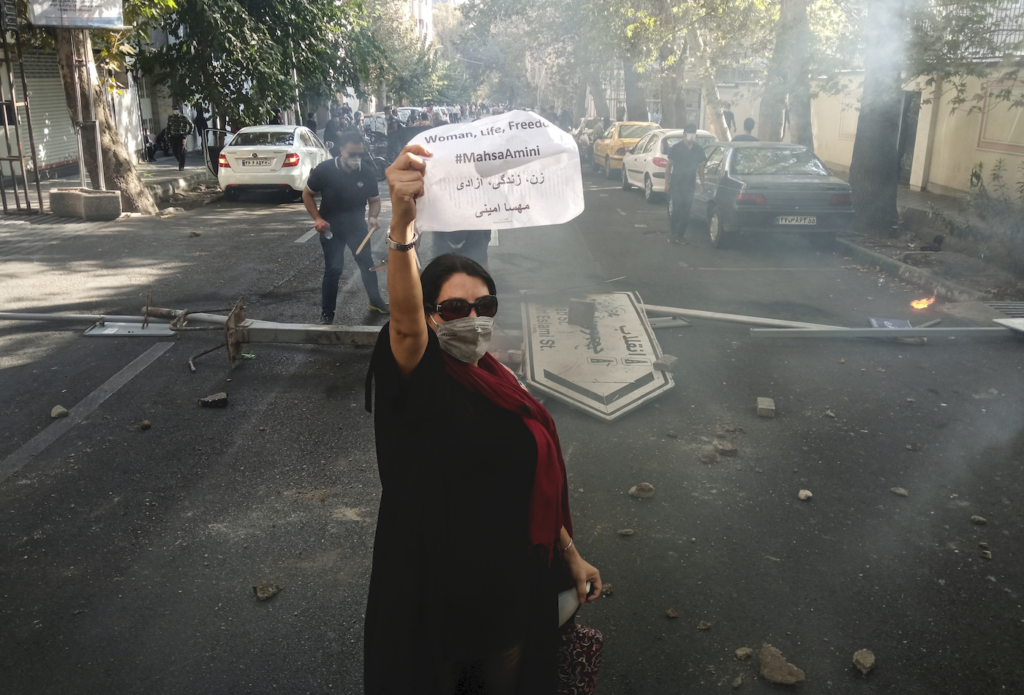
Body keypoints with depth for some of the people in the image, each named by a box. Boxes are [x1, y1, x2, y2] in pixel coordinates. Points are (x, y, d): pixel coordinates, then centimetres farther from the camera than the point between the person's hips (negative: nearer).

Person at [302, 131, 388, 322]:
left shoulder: (367, 174, -12)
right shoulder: (324, 169, -18)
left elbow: (375, 200, 1)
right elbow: (307, 194, -6)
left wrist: (373, 217, -20)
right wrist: (317, 219, -17)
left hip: (357, 225, 3)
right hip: (331, 227, -3)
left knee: (367, 263, 14)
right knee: (333, 269, -4)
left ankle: (376, 301, 33)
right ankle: (326, 313, 7)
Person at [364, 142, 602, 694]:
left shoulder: (505, 386, 0)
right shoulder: (420, 383, -19)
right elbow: (403, 319, -42)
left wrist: (570, 554, 13)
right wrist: (402, 225, -57)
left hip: (509, 587, 6)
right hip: (437, 596, -5)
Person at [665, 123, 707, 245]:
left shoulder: (699, 150, 7)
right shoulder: (676, 148, -2)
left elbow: (700, 167, 12)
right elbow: (669, 165, 0)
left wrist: (702, 183, 6)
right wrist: (667, 183, -6)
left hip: (690, 185, 3)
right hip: (676, 184, -3)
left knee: (686, 212, 3)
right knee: (676, 209, -10)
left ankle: (680, 235, 10)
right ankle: (672, 233, 1)